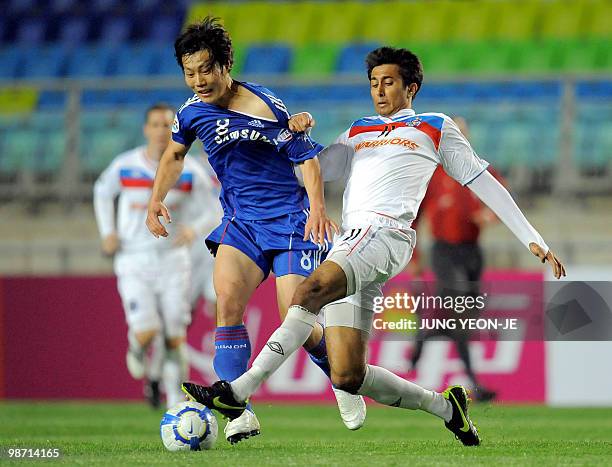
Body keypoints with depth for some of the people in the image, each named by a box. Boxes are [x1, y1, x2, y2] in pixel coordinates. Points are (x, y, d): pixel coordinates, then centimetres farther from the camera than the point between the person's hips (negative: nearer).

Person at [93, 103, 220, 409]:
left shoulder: (189, 172, -5)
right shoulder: (124, 166, -4)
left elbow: (214, 211, 3)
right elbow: (102, 192, 16)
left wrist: (195, 229, -18)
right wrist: (107, 232, 5)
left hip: (172, 260, 1)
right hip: (134, 261, -1)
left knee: (175, 339, -2)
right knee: (146, 333, -16)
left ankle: (176, 403, 10)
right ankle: (136, 345, 21)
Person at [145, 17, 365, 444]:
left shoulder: (264, 106, -13)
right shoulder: (192, 112, 4)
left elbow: (306, 156, -9)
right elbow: (175, 154, 26)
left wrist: (317, 209, -21)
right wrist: (156, 200, 17)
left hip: (289, 219, -4)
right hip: (240, 222, 4)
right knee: (227, 298, -23)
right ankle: (239, 412, -25)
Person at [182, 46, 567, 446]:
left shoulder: (436, 128, 19)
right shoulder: (358, 132, 32)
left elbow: (485, 184, 18)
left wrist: (534, 240, 14)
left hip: (385, 233, -6)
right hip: (348, 244, 6)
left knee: (312, 290, -34)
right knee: (348, 376, -6)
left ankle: (239, 392, -43)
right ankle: (445, 406, 13)